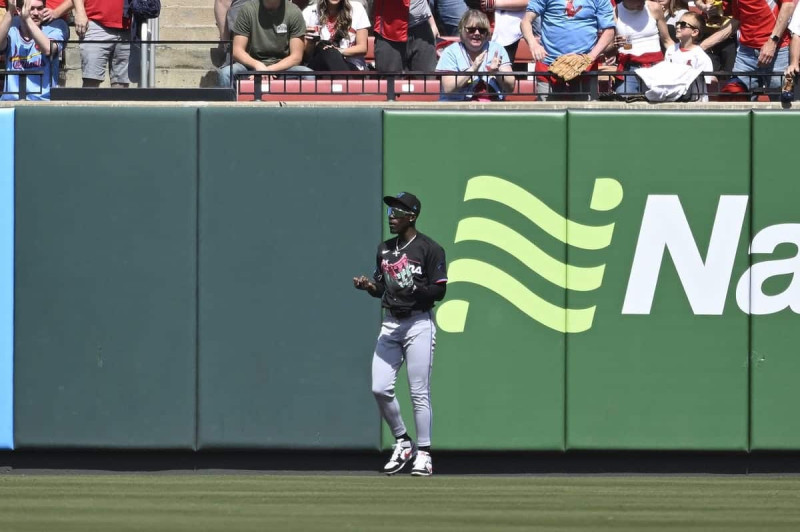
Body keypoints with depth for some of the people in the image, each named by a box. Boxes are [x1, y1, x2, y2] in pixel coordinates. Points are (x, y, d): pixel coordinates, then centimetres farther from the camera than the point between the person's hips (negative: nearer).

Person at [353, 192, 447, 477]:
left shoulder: (429, 249, -6)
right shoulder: (384, 249, 14)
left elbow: (439, 291, -9)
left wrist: (414, 289, -25)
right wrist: (369, 286, -2)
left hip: (418, 324, -6)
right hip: (390, 324, 6)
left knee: (419, 392, -5)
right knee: (380, 389, -1)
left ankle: (423, 453, 2)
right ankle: (402, 443, 16)